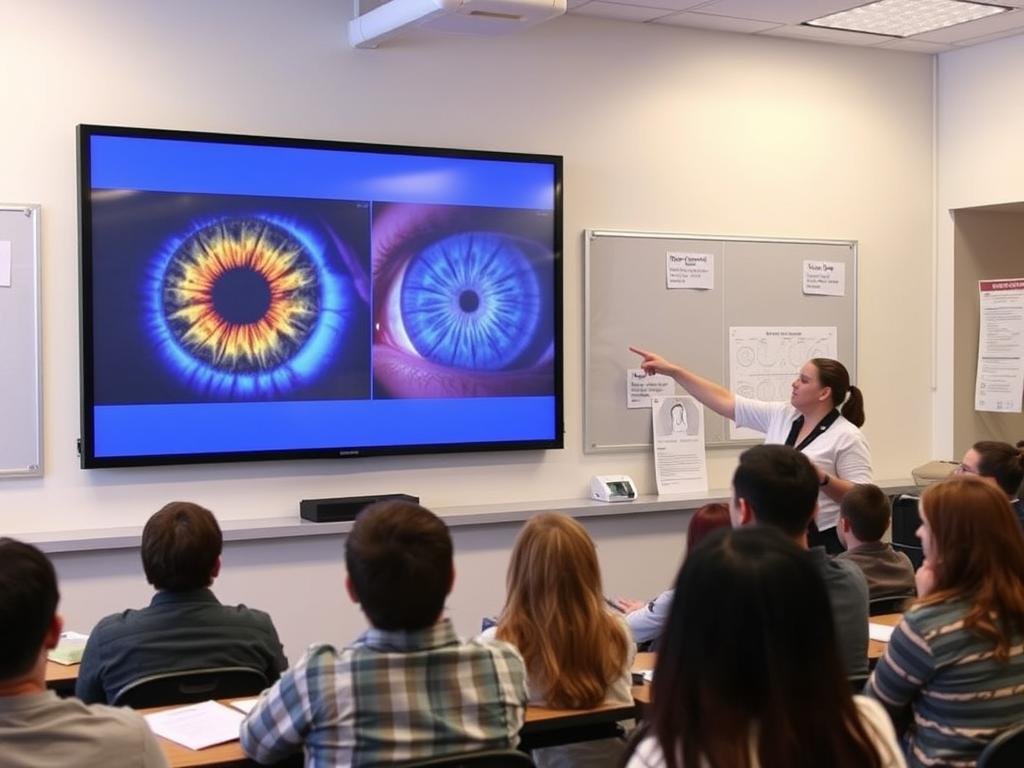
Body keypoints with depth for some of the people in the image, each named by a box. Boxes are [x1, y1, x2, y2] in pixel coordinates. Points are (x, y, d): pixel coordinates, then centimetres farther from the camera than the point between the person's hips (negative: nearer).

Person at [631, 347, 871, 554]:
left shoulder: (847, 437, -9)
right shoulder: (780, 416, 7)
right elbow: (725, 401, 6)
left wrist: (821, 478, -26)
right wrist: (673, 370, 2)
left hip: (822, 543, -5)